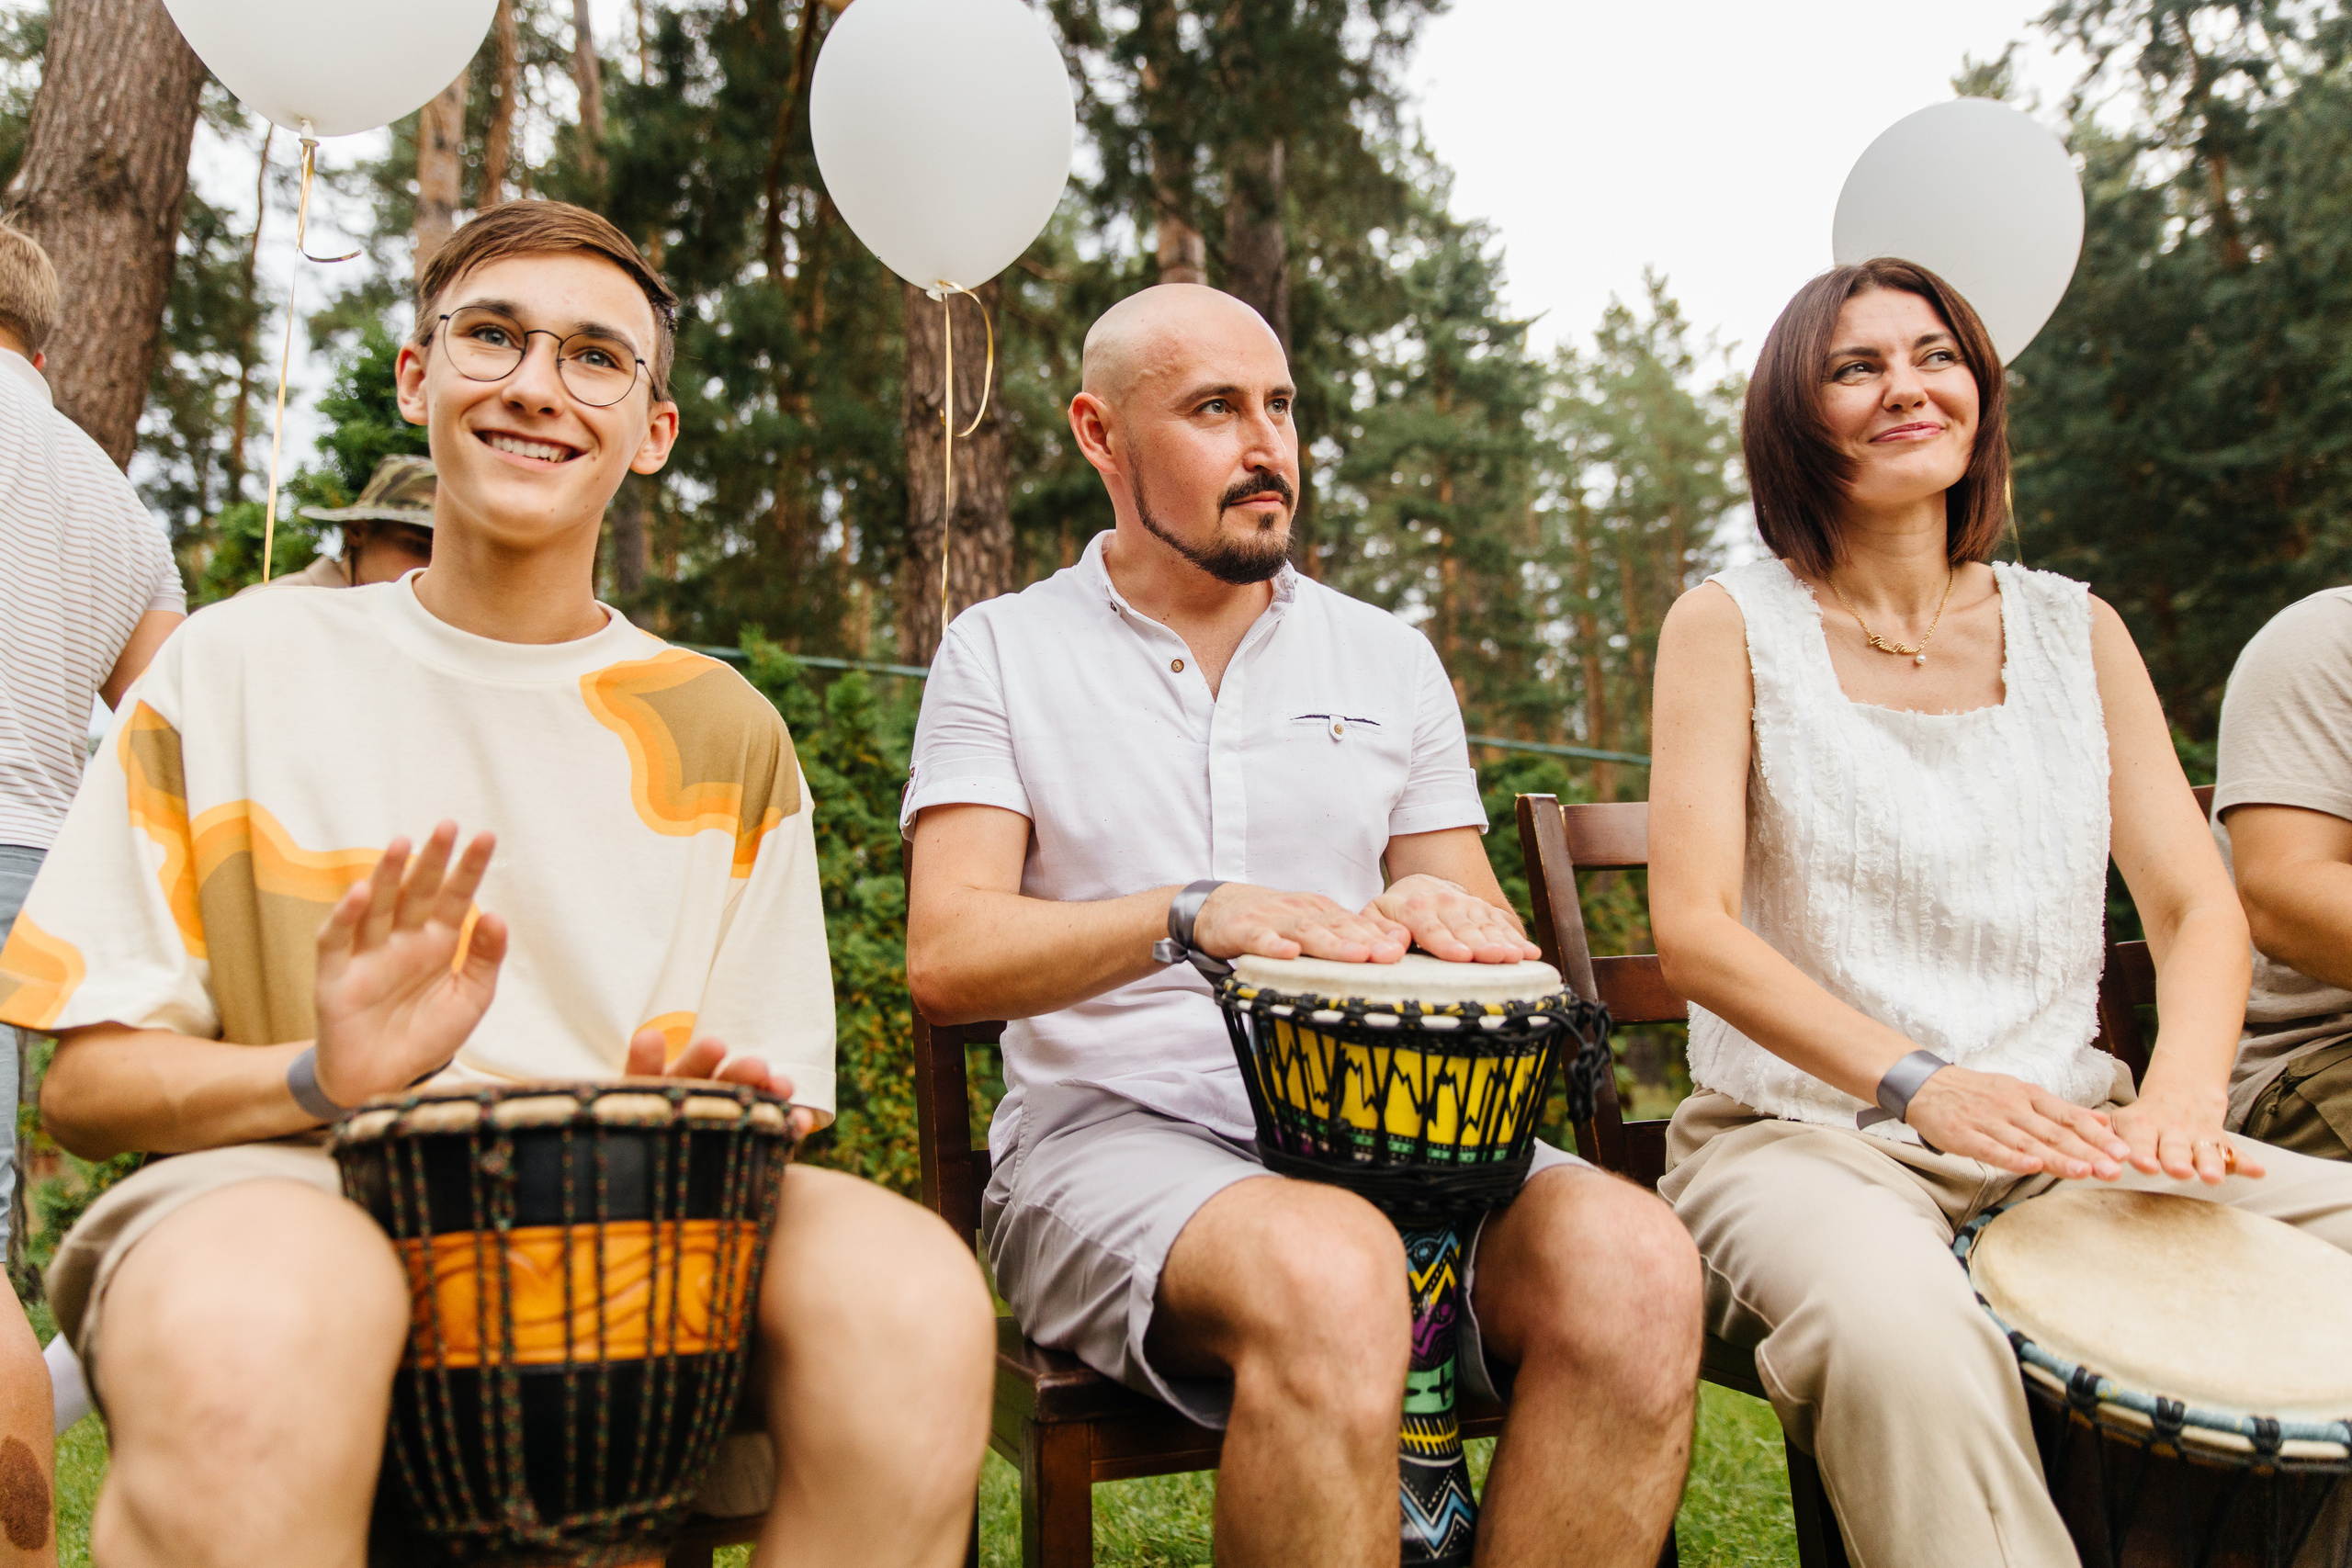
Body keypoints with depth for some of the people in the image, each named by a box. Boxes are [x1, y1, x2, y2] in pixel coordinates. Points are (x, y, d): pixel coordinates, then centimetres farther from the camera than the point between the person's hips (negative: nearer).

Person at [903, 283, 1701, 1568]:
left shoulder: (1389, 659, 18)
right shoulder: (1003, 652, 8)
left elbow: (1492, 939, 18)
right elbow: (946, 958, -5)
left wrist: (1438, 919, -9)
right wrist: (1191, 915, -23)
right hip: (1114, 1125, -3)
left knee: (1636, 1265, -27)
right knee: (1331, 1276, -37)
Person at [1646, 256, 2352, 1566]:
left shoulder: (2076, 631, 13)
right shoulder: (1733, 625, 2)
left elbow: (2198, 903, 7)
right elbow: (1694, 926, -9)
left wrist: (2184, 1090, -15)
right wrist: (1916, 1083, -23)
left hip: (2069, 1134, 5)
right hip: (1806, 1134, -4)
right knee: (1904, 1339, -37)